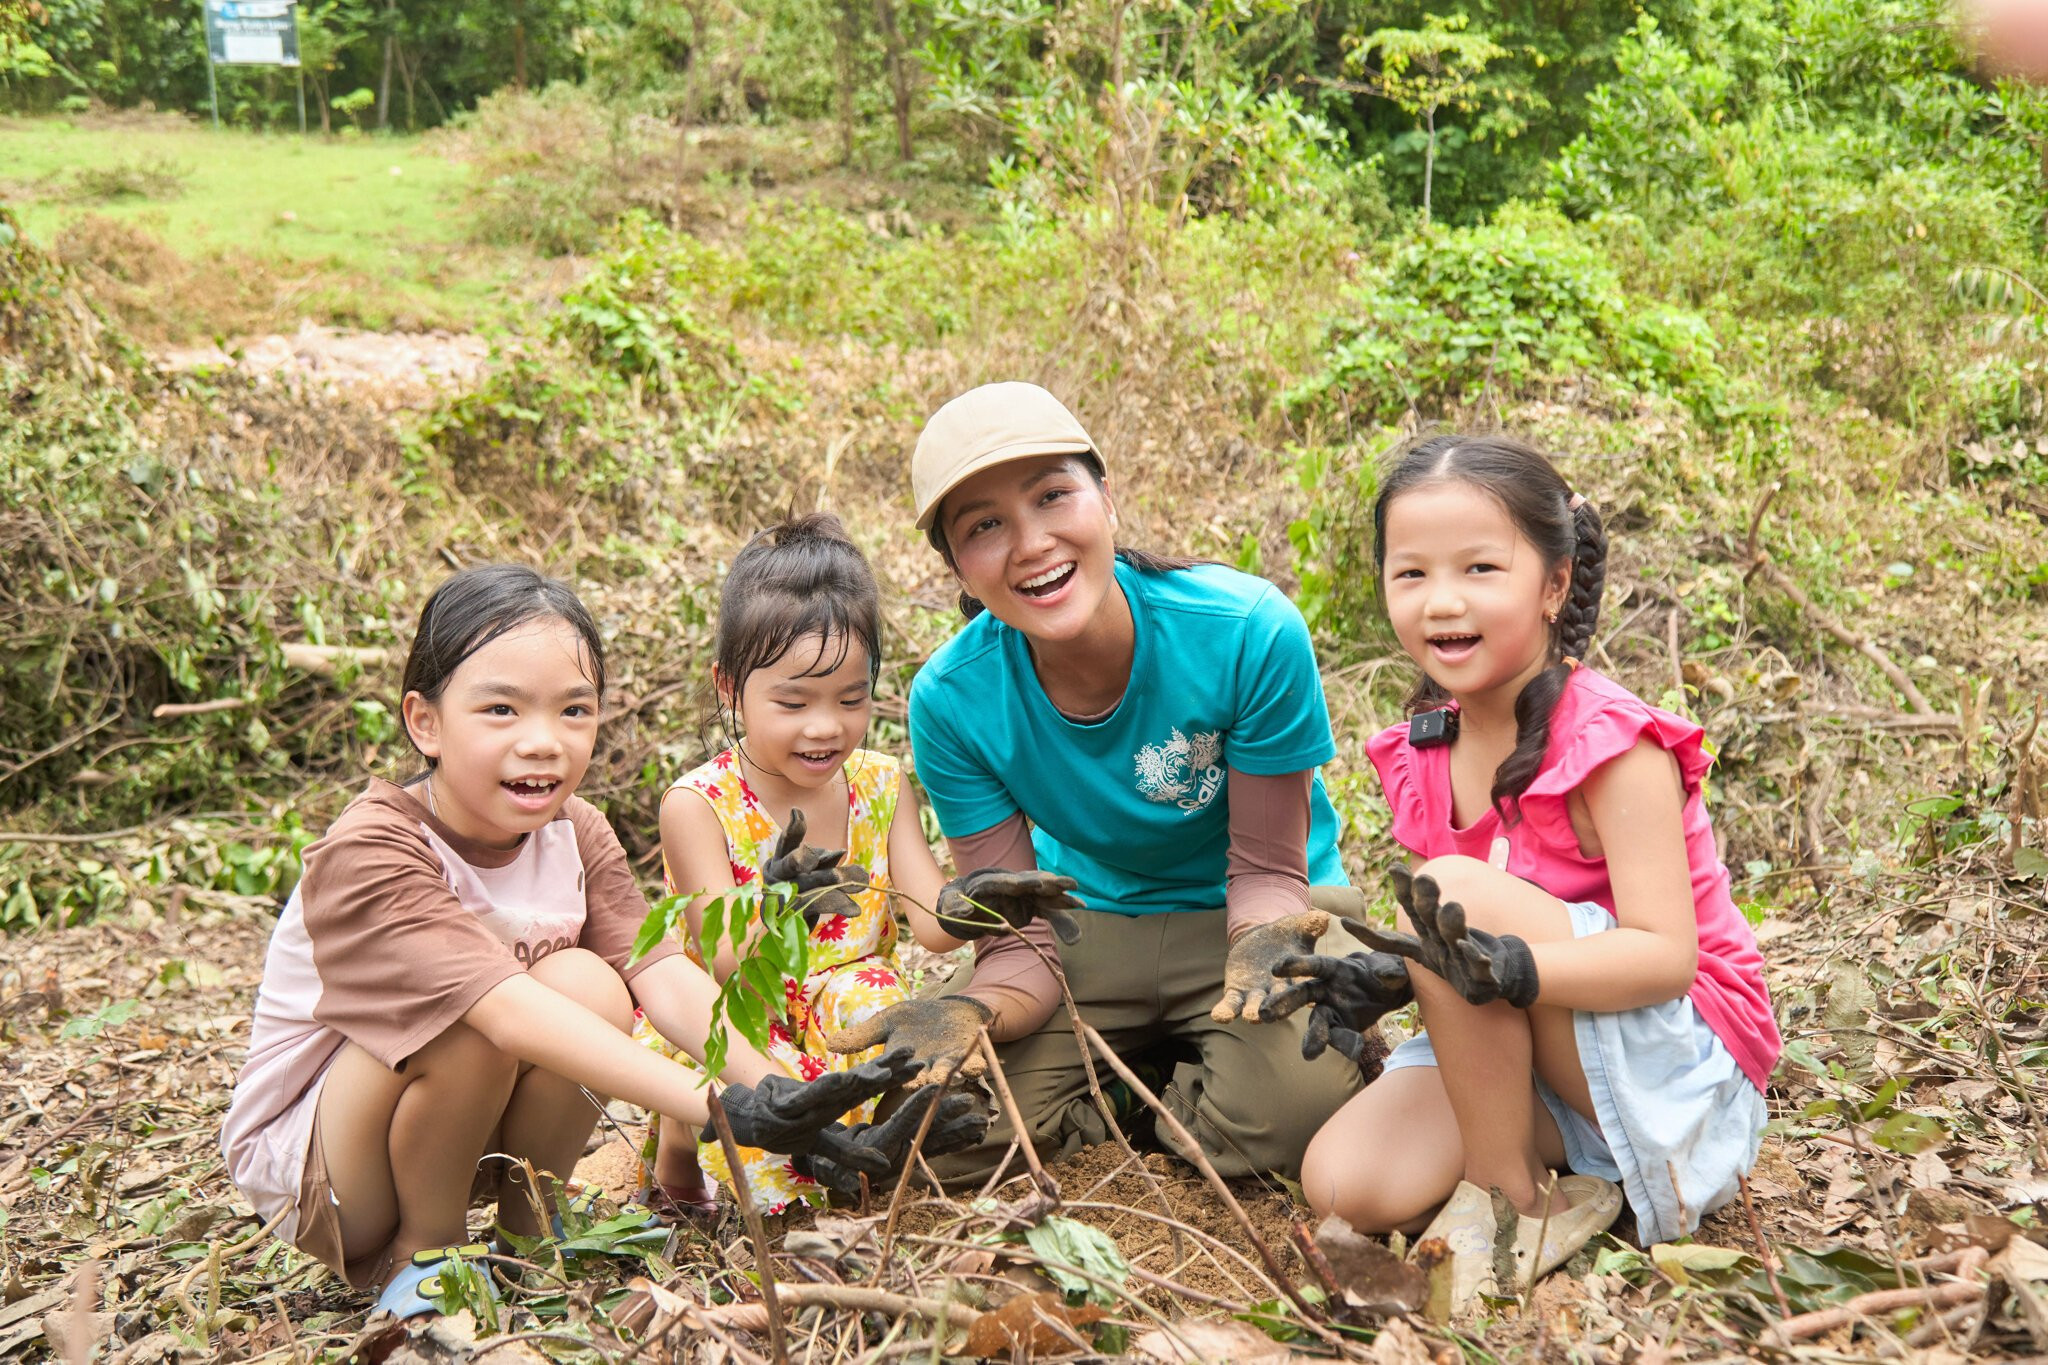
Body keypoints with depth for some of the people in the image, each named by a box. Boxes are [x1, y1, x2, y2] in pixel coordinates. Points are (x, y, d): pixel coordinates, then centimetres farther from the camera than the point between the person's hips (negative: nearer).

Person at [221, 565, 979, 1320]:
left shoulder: (575, 835, -7)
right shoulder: (367, 855, -29)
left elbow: (663, 972, -22)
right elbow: (506, 1009, -42)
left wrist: (775, 1094, -41)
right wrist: (723, 1110, -51)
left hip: (458, 1129, 5)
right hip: (300, 1160, -5)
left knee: (589, 985, -23)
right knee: (470, 1014, -33)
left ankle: (529, 1224, 0)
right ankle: (420, 1253, -8)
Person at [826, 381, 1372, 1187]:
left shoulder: (1250, 633, -27)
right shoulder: (951, 700, -19)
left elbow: (1267, 867, -16)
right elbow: (1020, 939, -15)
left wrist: (1264, 946, -40)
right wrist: (970, 1011, -39)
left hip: (1238, 918, -2)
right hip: (1089, 928, 2)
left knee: (1288, 1107, -32)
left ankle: (1174, 1100, 4)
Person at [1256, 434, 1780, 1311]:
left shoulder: (1613, 743, -18)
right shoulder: (1422, 751, 2)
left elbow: (1668, 954, -25)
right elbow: (1450, 945, 9)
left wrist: (1511, 967, -43)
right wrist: (1384, 976, -15)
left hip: (1677, 1061, -6)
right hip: (1516, 1059, 6)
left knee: (1458, 891, -31)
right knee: (1344, 1182, -19)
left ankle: (1508, 1204, -15)